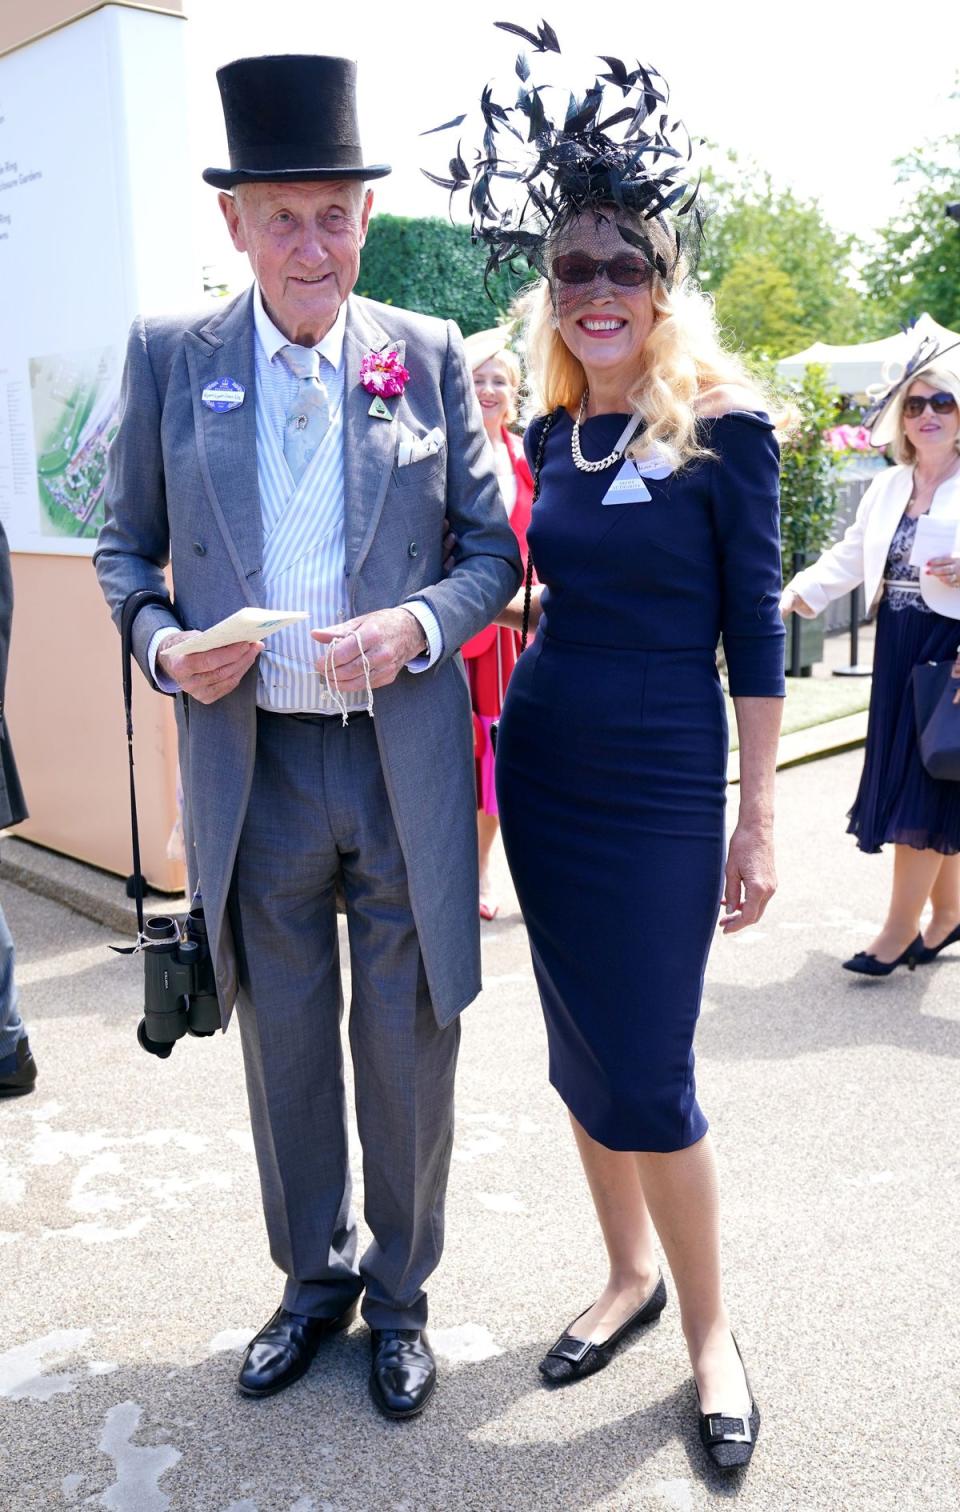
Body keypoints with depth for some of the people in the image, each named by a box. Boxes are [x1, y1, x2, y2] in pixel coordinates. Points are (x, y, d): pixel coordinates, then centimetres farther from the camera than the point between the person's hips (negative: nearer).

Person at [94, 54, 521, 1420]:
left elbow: (494, 548, 3)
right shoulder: (168, 357, 2)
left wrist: (418, 625, -16)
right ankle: (314, 1277, 39)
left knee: (408, 1048, 11)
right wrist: (164, 645, -13)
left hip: (406, 763, -1)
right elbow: (125, 545, 8)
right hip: (252, 762, 1)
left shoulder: (430, 356, 1)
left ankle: (401, 1293, 35)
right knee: (285, 1045, 16)